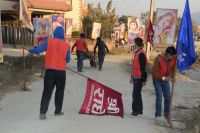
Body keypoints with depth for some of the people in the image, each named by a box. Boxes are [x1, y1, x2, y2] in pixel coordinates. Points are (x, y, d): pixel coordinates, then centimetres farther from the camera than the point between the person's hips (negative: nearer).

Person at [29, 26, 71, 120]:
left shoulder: (49, 41, -2)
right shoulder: (66, 45, -1)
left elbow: (38, 50, -3)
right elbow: (68, 60, 4)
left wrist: (31, 51, 17)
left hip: (49, 71, 0)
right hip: (61, 72, 0)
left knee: (47, 92, 2)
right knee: (59, 91, 15)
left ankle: (42, 112, -5)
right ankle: (58, 111, 22)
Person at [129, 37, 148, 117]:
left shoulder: (141, 54, -19)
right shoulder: (137, 53, 13)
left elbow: (143, 68, -21)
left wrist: (144, 80, -21)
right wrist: (132, 77, 25)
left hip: (139, 78, -10)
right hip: (136, 78, 10)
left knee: (135, 94, -7)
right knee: (137, 94, 16)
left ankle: (135, 110, 2)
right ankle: (139, 110, 26)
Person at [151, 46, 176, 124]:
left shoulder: (173, 60, -9)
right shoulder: (158, 59, -22)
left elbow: (173, 69, 4)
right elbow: (154, 72, -24)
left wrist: (172, 77, -16)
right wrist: (164, 78, -32)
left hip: (166, 80, 5)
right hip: (157, 80, -5)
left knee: (168, 98, 4)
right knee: (159, 97, -10)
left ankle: (167, 115, 17)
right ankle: (158, 115, 0)